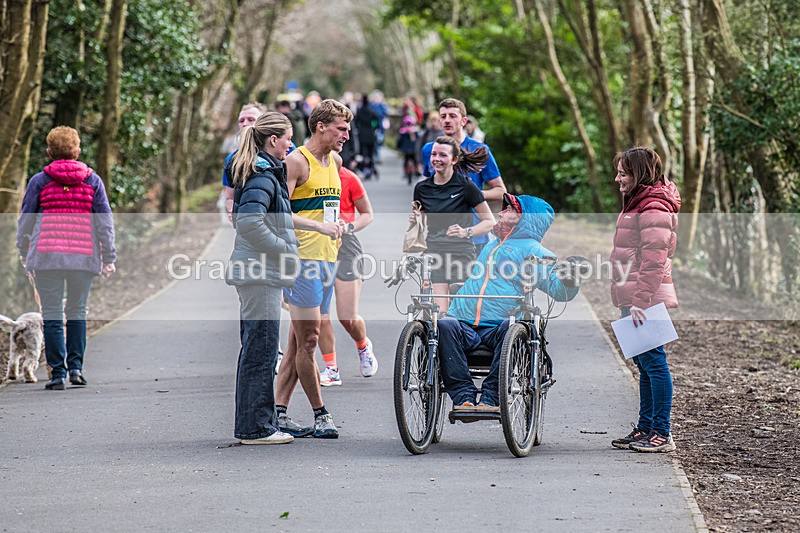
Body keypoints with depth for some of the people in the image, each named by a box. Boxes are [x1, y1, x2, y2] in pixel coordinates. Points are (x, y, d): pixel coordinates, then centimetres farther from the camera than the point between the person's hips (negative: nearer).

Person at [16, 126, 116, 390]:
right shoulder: (93, 181, 7)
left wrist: (23, 252, 21)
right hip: (83, 258, 2)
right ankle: (76, 366, 4)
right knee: (77, 312, 14)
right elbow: (105, 221, 6)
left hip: (47, 256, -1)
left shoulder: (39, 181, 4)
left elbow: (25, 219, 8)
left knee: (52, 314, 2)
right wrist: (109, 257, 8)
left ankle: (57, 373, -2)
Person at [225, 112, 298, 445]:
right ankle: (256, 427, -3)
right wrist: (285, 249, -17)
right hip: (261, 273, -11)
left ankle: (252, 425, 20)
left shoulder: (264, 172, 16)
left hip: (258, 271, 11)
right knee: (261, 350, -6)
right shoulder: (263, 176, -15)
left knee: (255, 350, 14)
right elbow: (249, 223, -27)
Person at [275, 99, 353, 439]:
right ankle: (320, 415, -1)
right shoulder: (296, 161, -9)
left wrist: (338, 223, 12)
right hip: (302, 256, -8)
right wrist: (319, 226, -26)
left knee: (299, 340, 8)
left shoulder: (335, 161, 17)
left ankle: (278, 413, 10)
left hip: (326, 258, 8)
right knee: (308, 339, -6)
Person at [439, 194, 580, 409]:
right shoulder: (491, 247, 30)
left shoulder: (533, 250, 9)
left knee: (510, 328, -38)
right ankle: (464, 396, -33)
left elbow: (558, 289, -5)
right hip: (464, 326, 4)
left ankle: (491, 397, -34)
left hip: (496, 328, -4)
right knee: (445, 325, -29)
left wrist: (568, 280, -27)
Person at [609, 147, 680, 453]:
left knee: (653, 361, -7)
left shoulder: (653, 209, -15)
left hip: (646, 300, -11)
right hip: (634, 299, 11)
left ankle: (662, 434, -5)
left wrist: (640, 301, -24)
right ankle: (645, 428, 20)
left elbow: (653, 261, -21)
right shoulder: (637, 204, 18)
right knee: (644, 364, 14)